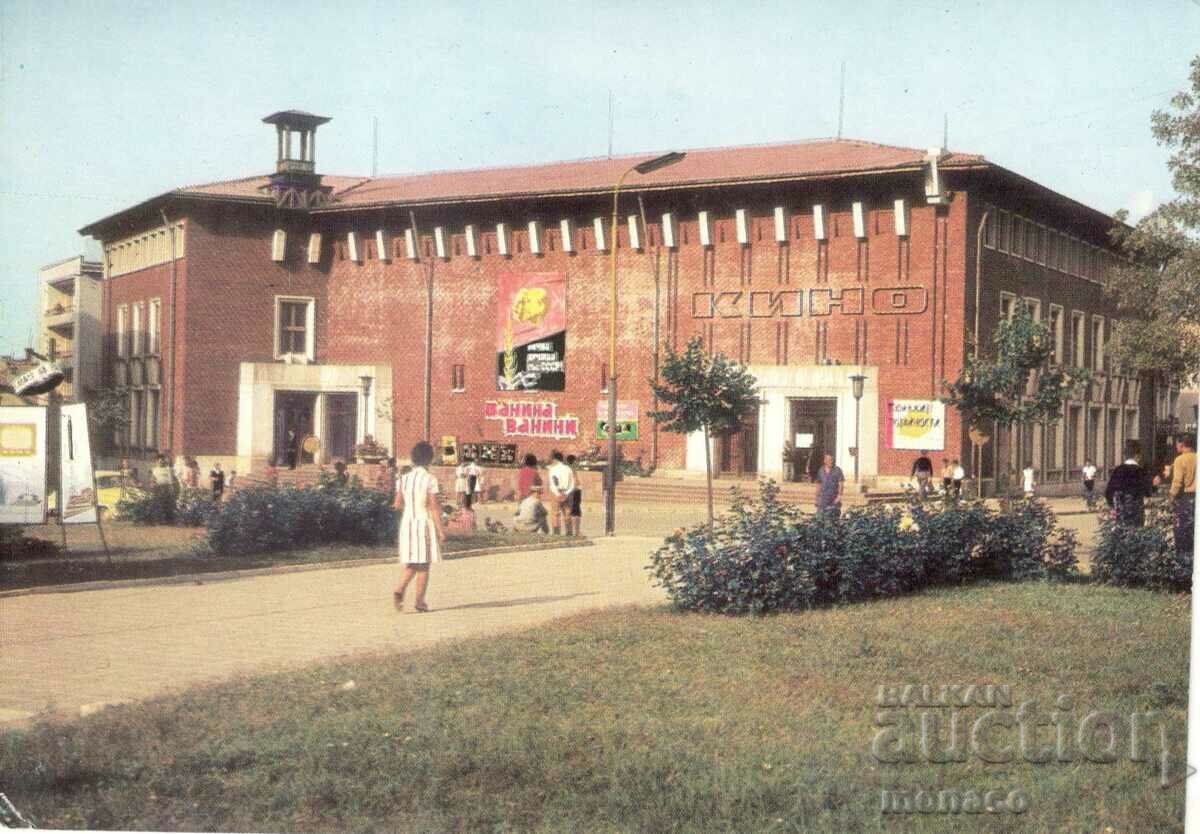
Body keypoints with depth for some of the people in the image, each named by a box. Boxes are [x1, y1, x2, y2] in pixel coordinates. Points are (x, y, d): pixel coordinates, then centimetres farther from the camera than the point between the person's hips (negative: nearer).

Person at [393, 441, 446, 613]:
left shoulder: (403, 479, 3)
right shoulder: (430, 480, -11)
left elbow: (398, 504, 5)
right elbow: (434, 506, -14)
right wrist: (440, 530, -10)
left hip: (407, 523, 5)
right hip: (425, 523, -5)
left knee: (411, 563, 14)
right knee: (424, 565, 5)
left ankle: (399, 590, -9)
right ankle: (420, 601, 7)